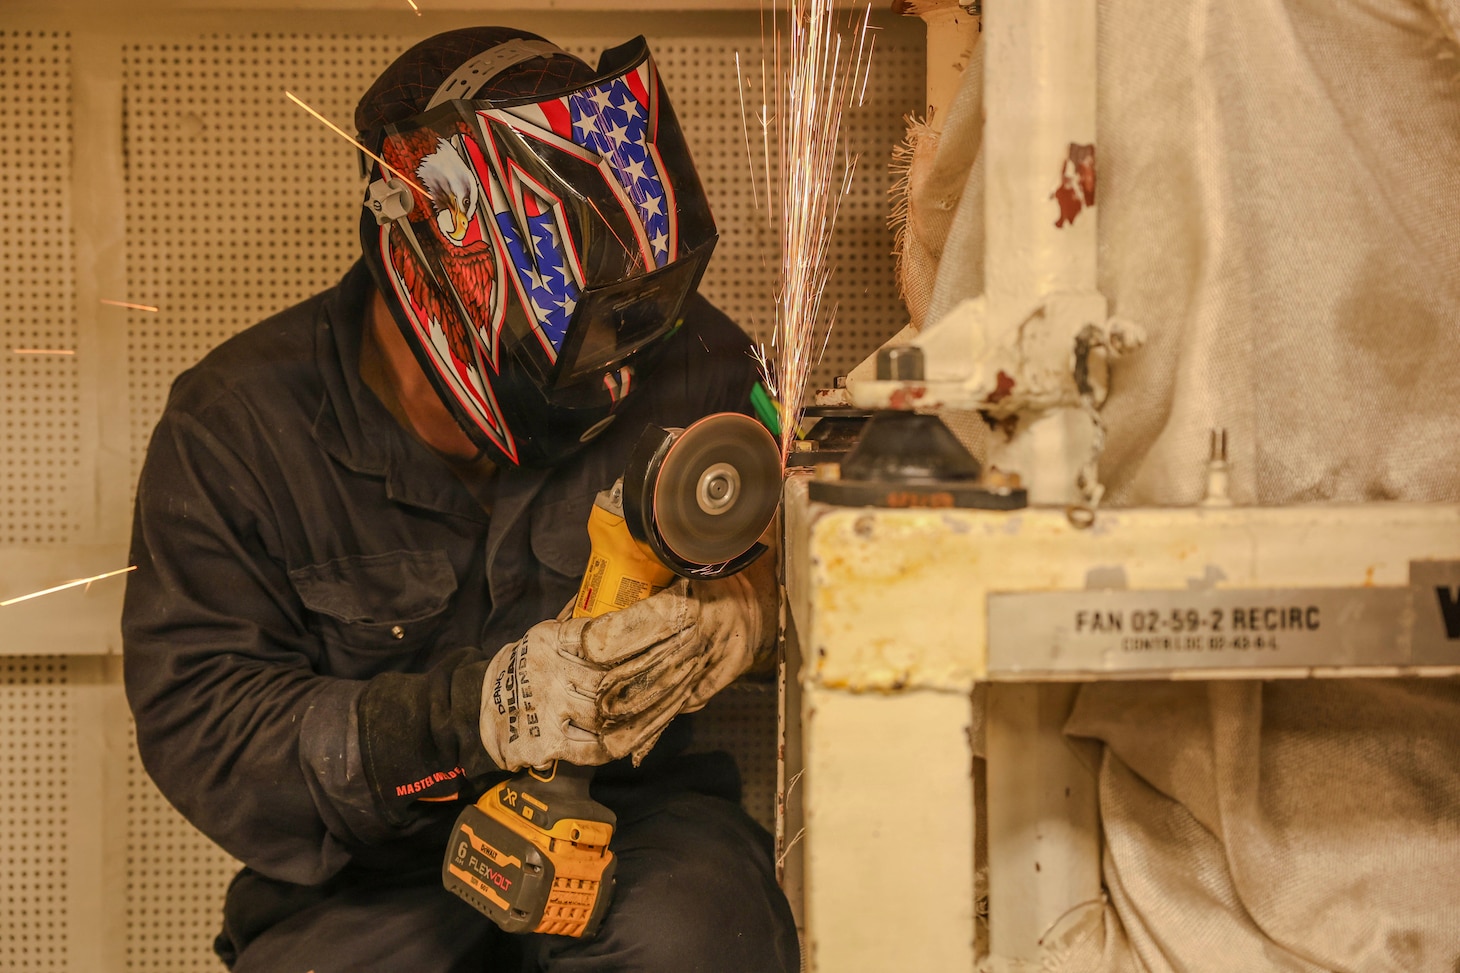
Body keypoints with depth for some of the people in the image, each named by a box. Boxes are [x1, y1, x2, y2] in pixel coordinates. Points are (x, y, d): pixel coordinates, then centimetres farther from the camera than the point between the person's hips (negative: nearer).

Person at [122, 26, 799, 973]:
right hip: (376, 872, 0)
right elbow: (200, 726, -13)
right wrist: (470, 713, -28)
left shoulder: (685, 360, -5)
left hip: (635, 808, 1)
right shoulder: (233, 429, -8)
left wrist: (741, 608, -17)